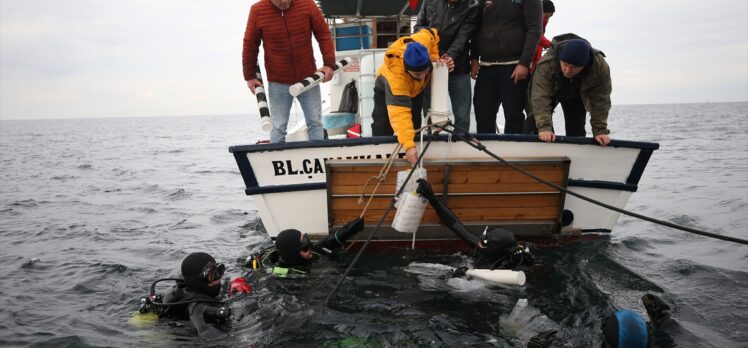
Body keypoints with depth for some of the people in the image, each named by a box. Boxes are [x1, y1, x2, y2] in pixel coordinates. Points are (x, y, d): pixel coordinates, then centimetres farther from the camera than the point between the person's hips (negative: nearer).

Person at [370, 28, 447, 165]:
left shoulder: (422, 42, -42)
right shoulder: (395, 75, -52)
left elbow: (431, 33, -14)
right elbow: (400, 113, -58)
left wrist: (435, 58, -25)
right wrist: (408, 146, -66)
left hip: (415, 88, 4)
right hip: (387, 87, -4)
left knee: (415, 124, 3)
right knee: (382, 127, -6)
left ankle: (412, 161, 16)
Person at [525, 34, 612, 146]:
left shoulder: (600, 67, -38)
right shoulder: (546, 64, -44)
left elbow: (600, 101, -29)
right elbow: (540, 97, -46)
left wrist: (600, 131, -31)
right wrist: (544, 127, -56)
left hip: (576, 96, 2)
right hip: (550, 91, -1)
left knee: (576, 132, -3)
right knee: (535, 122, -14)